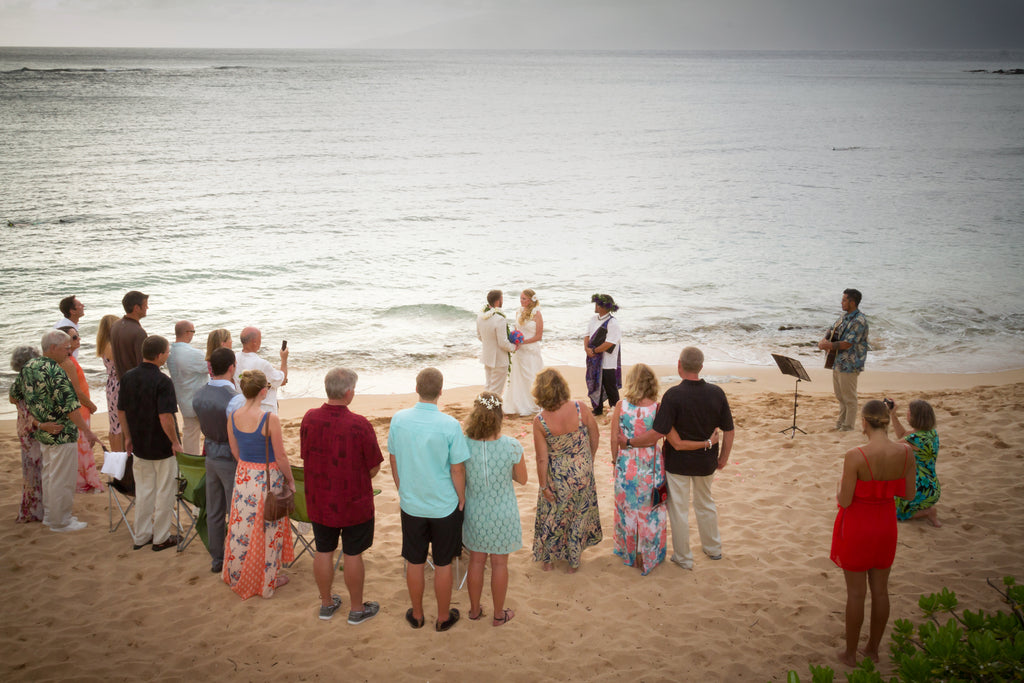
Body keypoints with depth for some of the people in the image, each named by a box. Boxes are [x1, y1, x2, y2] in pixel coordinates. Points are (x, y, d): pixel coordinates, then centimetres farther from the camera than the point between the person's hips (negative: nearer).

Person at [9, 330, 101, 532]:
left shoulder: (28, 367, 3)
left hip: (42, 433, 9)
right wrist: (87, 431, -18)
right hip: (61, 434, -9)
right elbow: (70, 407, -25)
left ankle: (49, 515, 32)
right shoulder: (55, 373, -23)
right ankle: (60, 521, 11)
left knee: (49, 475, 21)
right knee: (62, 479, 2)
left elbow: (13, 396, 15)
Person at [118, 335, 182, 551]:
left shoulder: (128, 377, -1)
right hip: (163, 446, -6)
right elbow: (165, 417, -25)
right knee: (164, 492, 8)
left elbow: (121, 410, 7)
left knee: (143, 491, 18)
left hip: (139, 445, 6)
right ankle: (161, 538, 17)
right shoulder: (162, 381, -21)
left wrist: (128, 436, 19)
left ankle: (141, 536, 26)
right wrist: (175, 442, -14)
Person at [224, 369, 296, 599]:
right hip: (268, 478, -5)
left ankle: (237, 576, 33)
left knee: (242, 526, 18)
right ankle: (266, 581, 22)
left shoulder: (233, 416, -5)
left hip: (243, 476, 5)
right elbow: (280, 456, -15)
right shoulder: (269, 419, -22)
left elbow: (235, 451, 7)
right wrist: (290, 479, -1)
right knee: (267, 529, 9)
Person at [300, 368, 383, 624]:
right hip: (354, 503, -4)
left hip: (319, 501, 4)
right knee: (353, 555, 10)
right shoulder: (359, 425, -24)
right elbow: (373, 469, -14)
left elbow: (306, 457, 6)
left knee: (323, 552, 17)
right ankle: (357, 608, 26)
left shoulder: (309, 419, -10)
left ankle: (326, 603, 34)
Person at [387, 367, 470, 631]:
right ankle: (443, 617, 28)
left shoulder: (398, 419, -10)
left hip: (411, 505, 3)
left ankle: (417, 615, 33)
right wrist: (461, 500, 2)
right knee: (443, 564, 14)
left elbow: (393, 461, 2)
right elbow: (457, 470, -13)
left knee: (414, 562, 17)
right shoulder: (450, 425, -20)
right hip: (444, 506, -3)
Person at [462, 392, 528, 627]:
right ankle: (498, 614, 31)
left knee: (476, 561, 20)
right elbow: (522, 479, -7)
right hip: (502, 514, -2)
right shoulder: (511, 446, -22)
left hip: (475, 513, 2)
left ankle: (475, 610, 37)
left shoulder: (464, 446, -18)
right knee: (499, 563, 15)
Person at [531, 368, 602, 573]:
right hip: (582, 474, 1)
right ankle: (574, 562, 35)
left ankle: (548, 560, 36)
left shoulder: (540, 421, -21)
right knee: (579, 516, 21)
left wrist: (543, 485, -3)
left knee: (552, 517, 21)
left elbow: (542, 458, -15)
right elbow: (595, 437, -4)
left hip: (557, 478, -1)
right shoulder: (580, 409, -19)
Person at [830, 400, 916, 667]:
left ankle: (850, 653, 24)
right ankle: (873, 649, 34)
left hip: (857, 527, -4)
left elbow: (844, 501, -19)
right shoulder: (905, 452, -12)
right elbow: (909, 494, -1)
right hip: (886, 525, 4)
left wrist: (841, 484, 0)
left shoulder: (855, 456, -25)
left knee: (856, 593, 10)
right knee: (880, 590, 19)